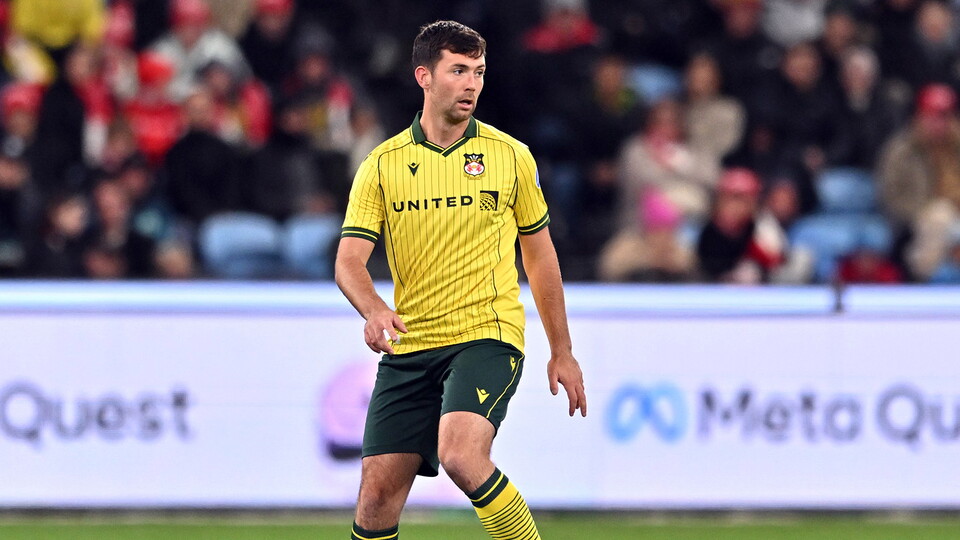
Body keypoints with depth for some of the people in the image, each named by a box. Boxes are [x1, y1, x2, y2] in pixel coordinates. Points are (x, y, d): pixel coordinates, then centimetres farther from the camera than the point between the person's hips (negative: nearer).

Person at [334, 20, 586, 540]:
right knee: (378, 490, -3)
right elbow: (349, 259, -3)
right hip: (409, 346, 2)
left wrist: (561, 352, 15)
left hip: (487, 336, -2)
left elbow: (539, 254, 14)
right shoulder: (382, 164, 4)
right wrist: (374, 310, -25)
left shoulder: (510, 156, 4)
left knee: (462, 457, -26)